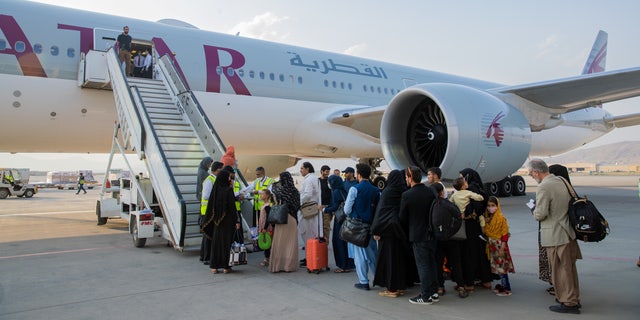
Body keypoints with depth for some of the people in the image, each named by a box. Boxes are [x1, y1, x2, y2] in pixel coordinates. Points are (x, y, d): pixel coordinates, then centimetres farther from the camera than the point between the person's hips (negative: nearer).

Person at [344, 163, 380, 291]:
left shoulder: (355, 189, -12)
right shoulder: (376, 190, 2)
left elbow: (347, 209, -10)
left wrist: (350, 216, 10)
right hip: (371, 225, 5)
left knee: (359, 253, 3)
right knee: (372, 251, 17)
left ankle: (363, 281, 7)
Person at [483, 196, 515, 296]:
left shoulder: (501, 218, -14)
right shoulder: (488, 218, 9)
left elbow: (505, 234, -15)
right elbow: (485, 232, 14)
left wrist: (502, 248, -18)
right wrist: (484, 223, -4)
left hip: (499, 245, -7)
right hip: (491, 245, 7)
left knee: (501, 267, -5)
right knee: (497, 267, 12)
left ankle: (507, 289, 3)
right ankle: (502, 285, 23)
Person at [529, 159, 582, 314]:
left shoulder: (543, 187, -21)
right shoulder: (561, 181, 6)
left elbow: (540, 214, -22)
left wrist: (534, 210, 0)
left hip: (555, 236, -9)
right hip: (568, 231, 9)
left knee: (560, 270, 4)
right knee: (569, 267, 19)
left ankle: (569, 303, 14)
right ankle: (574, 299, 32)